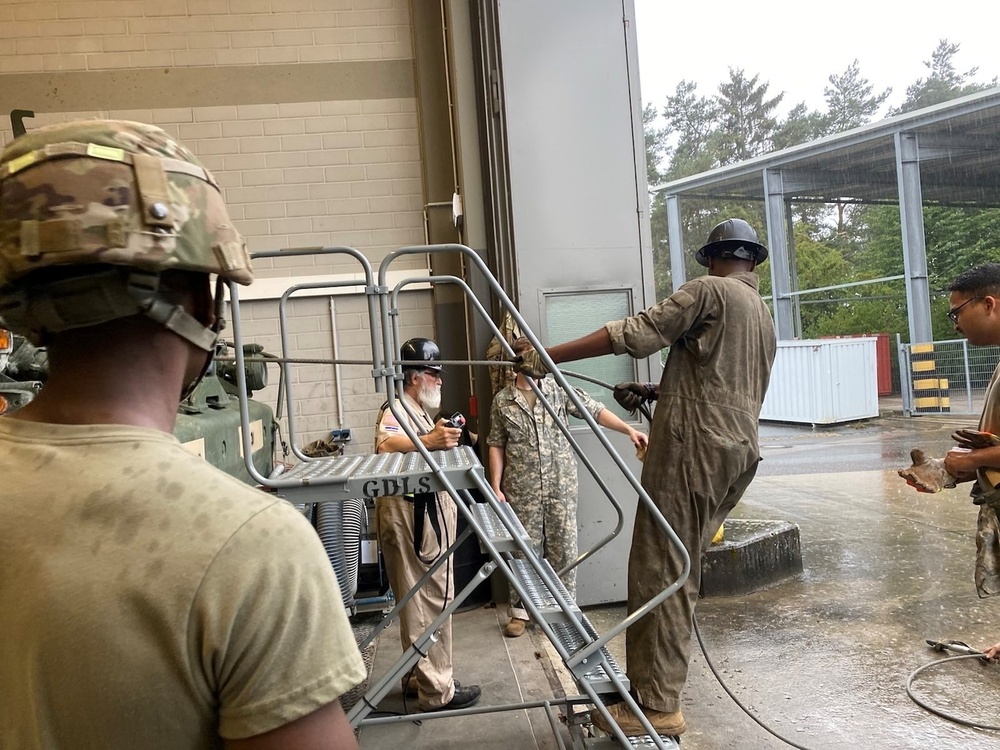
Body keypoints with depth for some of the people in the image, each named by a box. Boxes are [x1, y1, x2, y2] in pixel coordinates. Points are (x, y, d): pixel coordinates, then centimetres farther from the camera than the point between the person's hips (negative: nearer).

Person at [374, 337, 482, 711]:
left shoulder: (418, 412, 22)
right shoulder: (394, 411, -12)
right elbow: (385, 444, -35)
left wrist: (444, 436, 22)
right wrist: (428, 440, -49)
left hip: (430, 514, 11)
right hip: (410, 516, -11)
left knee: (426, 601, 17)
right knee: (429, 603, -6)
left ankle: (418, 677, 29)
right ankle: (436, 690, 3)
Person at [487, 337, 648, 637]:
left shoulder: (558, 390, 2)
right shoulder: (502, 401, 2)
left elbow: (594, 410, -3)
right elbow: (496, 446, 5)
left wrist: (629, 429, -15)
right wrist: (496, 487, -1)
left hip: (561, 486, 1)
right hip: (522, 489, 0)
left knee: (564, 548, 6)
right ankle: (521, 610, 20)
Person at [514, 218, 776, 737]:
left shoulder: (708, 291, -3)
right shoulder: (764, 317, 24)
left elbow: (636, 333, -14)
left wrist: (549, 357, -14)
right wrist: (654, 393, 22)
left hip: (693, 447, -9)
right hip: (740, 452, 9)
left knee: (659, 571, -7)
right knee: (681, 569, 11)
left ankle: (656, 705, -4)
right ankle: (660, 683, 16)